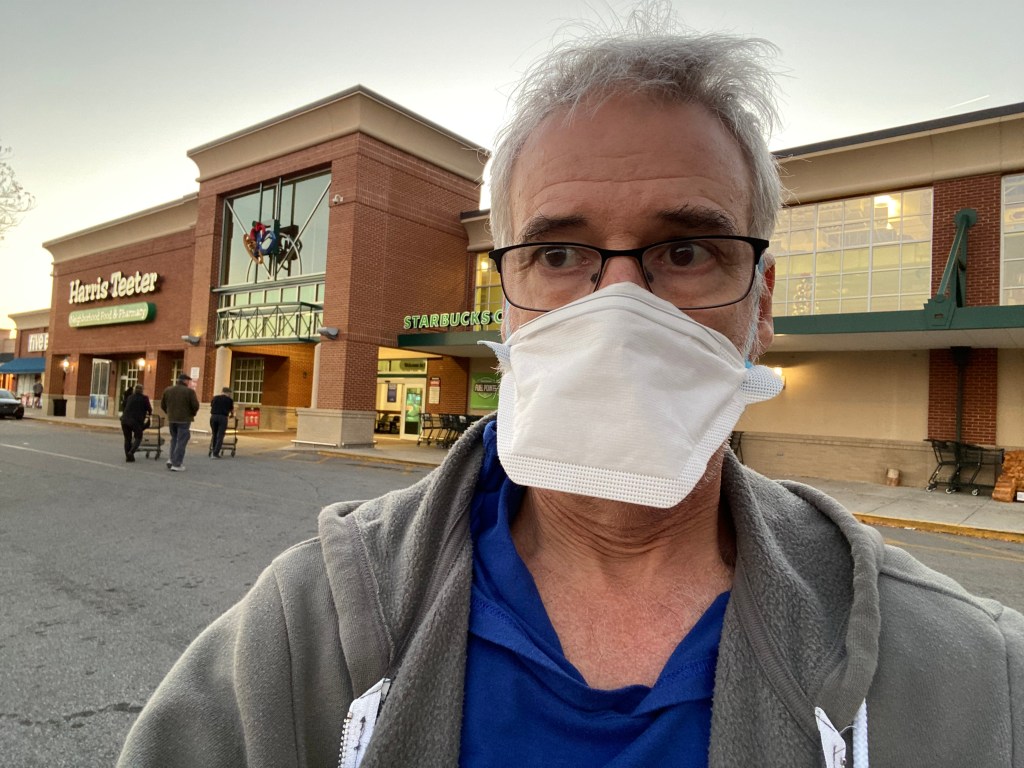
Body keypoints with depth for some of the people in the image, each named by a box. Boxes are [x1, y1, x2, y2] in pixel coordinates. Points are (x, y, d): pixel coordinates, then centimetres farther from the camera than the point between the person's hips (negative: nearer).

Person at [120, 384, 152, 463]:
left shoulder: (129, 397, 15)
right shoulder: (144, 398, 2)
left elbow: (124, 407, 23)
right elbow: (149, 409, 7)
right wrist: (149, 414, 29)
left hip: (125, 420, 4)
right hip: (137, 420, -4)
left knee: (127, 438, 13)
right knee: (138, 438, 7)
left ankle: (128, 456, 9)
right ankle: (131, 452, -15)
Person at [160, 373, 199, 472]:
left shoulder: (168, 390, 6)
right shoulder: (189, 391, -11)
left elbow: (163, 405, 9)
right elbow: (195, 406, -12)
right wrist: (192, 414, 7)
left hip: (171, 419, 5)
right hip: (184, 419, -5)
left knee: (174, 439, 22)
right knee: (181, 442, 1)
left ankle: (171, 459, 12)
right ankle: (176, 465, 1)